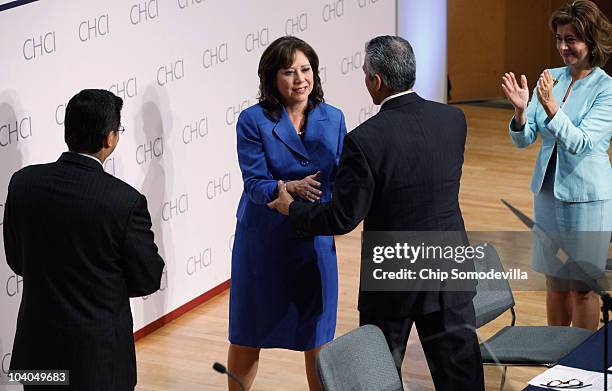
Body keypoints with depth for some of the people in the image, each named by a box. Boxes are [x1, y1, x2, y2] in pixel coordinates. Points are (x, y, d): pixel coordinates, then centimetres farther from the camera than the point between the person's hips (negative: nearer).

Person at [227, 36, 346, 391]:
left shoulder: (333, 119, 0)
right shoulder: (253, 121, -10)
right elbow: (255, 184, -16)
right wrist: (292, 188, -34)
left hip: (315, 240, 2)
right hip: (263, 240, -2)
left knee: (317, 335, 8)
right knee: (247, 334, 10)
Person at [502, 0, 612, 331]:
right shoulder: (551, 78, 2)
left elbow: (581, 143, -23)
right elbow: (524, 140, 0)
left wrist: (551, 106, -34)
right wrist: (520, 110, -20)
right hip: (548, 191, 6)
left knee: (582, 285, 4)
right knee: (554, 280, 16)